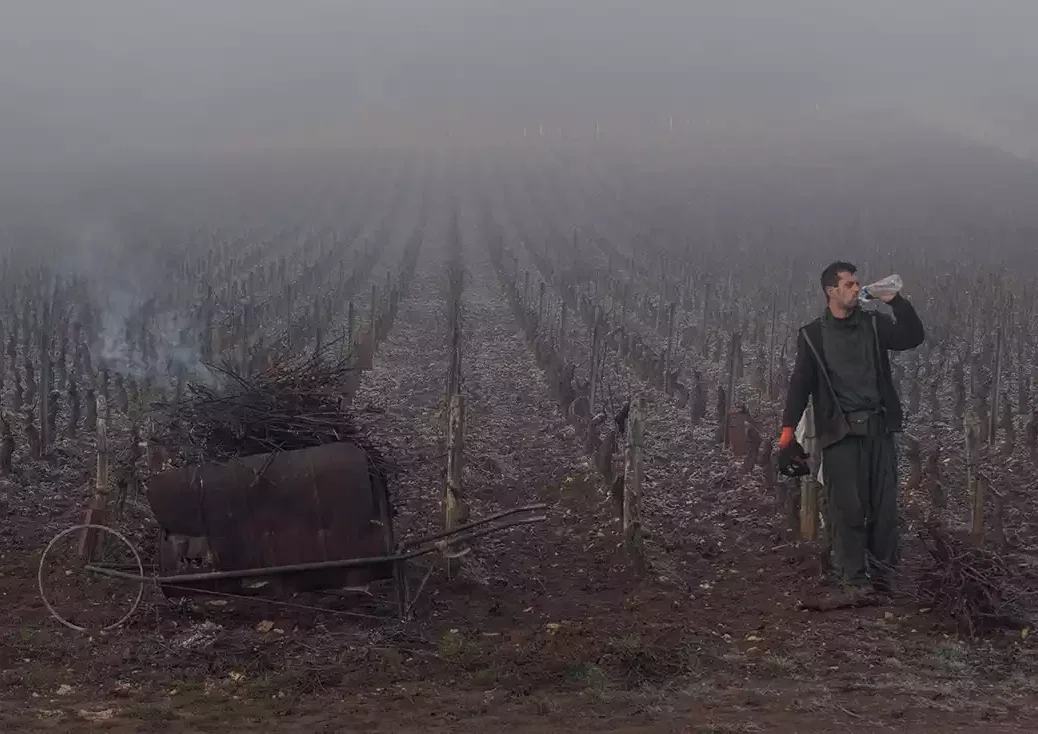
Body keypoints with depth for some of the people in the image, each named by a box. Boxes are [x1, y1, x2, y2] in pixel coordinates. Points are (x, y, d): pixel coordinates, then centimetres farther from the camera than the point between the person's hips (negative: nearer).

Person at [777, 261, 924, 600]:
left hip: (878, 426, 3)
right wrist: (788, 430, -6)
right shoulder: (813, 335, 4)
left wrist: (896, 300, -8)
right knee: (848, 507, -6)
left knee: (884, 503, 2)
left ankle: (880, 570, 13)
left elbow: (913, 337, -1)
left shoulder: (873, 323, 11)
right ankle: (853, 576, 1)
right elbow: (800, 383, 1)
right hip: (841, 431, -3)